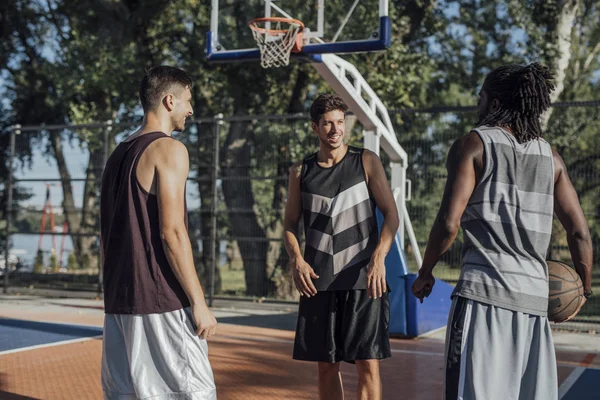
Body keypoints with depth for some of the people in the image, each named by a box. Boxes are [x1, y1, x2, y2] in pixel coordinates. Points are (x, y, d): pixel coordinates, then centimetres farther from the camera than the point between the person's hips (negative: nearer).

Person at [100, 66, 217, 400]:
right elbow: (172, 233, -18)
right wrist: (199, 303, -15)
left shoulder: (119, 154, 16)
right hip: (163, 302, -8)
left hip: (120, 301, 9)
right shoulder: (169, 149, -10)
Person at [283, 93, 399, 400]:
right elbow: (290, 225, 12)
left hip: (363, 281, -2)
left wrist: (379, 259, -15)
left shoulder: (366, 162, 3)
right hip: (318, 282, 3)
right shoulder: (301, 171, 10)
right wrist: (297, 260, -7)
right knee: (326, 365, 7)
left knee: (368, 363, -6)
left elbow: (391, 215, 0)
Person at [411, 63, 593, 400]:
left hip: (484, 291, -5)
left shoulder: (473, 144, 2)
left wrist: (425, 274, 5)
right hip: (535, 296, 5)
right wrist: (585, 288, 25)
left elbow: (449, 223, -8)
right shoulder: (550, 157, 14)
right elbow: (580, 233, 11)